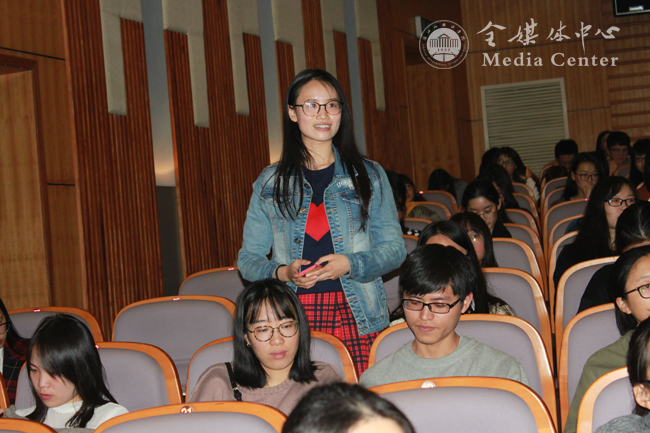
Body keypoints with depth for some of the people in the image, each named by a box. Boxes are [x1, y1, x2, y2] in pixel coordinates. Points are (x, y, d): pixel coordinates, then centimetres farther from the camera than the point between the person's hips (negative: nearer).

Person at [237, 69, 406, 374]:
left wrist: (351, 264, -9)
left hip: (358, 317, 0)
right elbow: (248, 259, 11)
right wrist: (283, 272, -9)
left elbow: (394, 248, 8)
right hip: (295, 318, 0)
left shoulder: (369, 175, 11)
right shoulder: (269, 183, 11)